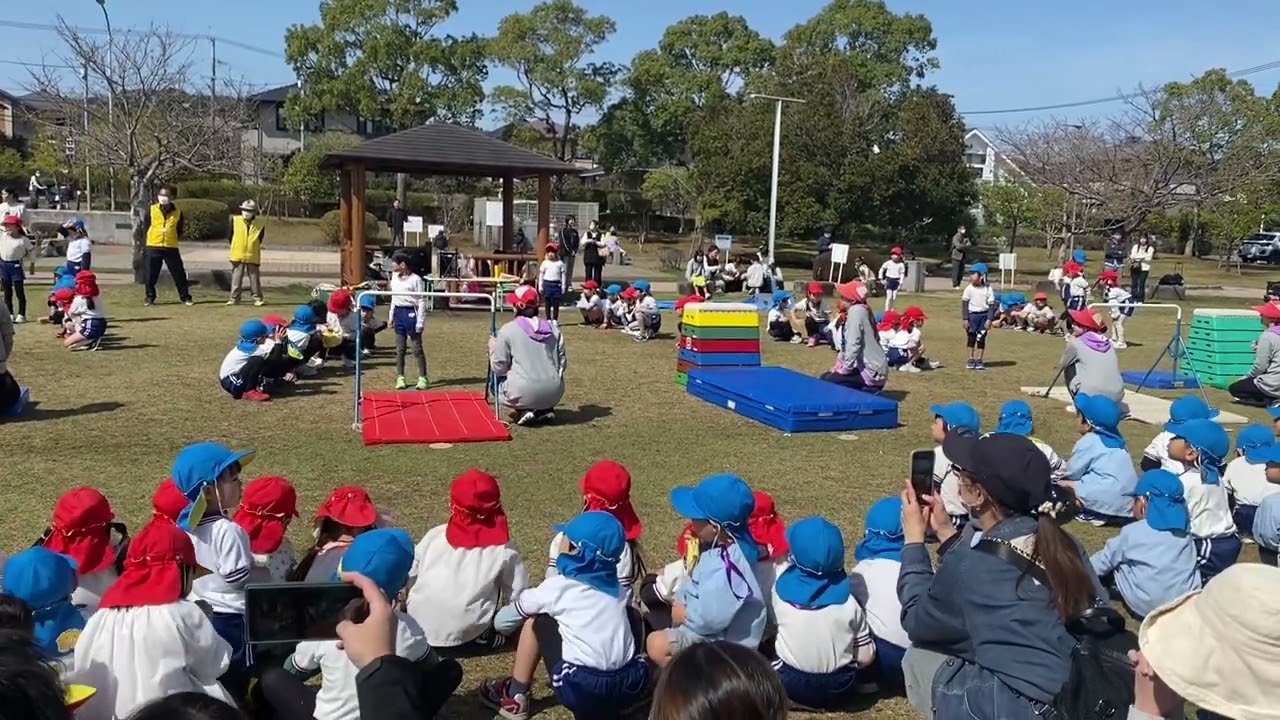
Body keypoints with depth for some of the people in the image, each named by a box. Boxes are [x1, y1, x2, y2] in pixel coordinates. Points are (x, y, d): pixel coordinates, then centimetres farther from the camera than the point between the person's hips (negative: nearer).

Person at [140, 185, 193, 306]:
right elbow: (145, 229, 6)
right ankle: (150, 297, 18)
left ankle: (185, 297, 10)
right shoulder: (151, 210, 4)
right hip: (153, 247, 0)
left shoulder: (178, 212, 7)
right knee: (151, 275, 4)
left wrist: (182, 232, -4)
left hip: (171, 248, 0)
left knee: (179, 274, 1)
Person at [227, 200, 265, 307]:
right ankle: (234, 298, 11)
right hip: (238, 255, 0)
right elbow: (230, 235, 8)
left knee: (255, 277, 5)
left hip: (253, 256, 0)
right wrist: (233, 246, 13)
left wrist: (254, 248, 9)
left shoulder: (260, 224, -2)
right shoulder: (235, 220, -1)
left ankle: (257, 298, 12)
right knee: (236, 277, 5)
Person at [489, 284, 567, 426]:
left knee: (498, 379, 26)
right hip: (554, 394, 4)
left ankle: (524, 410, 3)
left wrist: (493, 349, 18)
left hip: (524, 393, -4)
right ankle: (546, 410, 11)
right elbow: (563, 363, 10)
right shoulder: (552, 329, 9)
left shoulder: (507, 330, -3)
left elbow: (499, 368, 0)